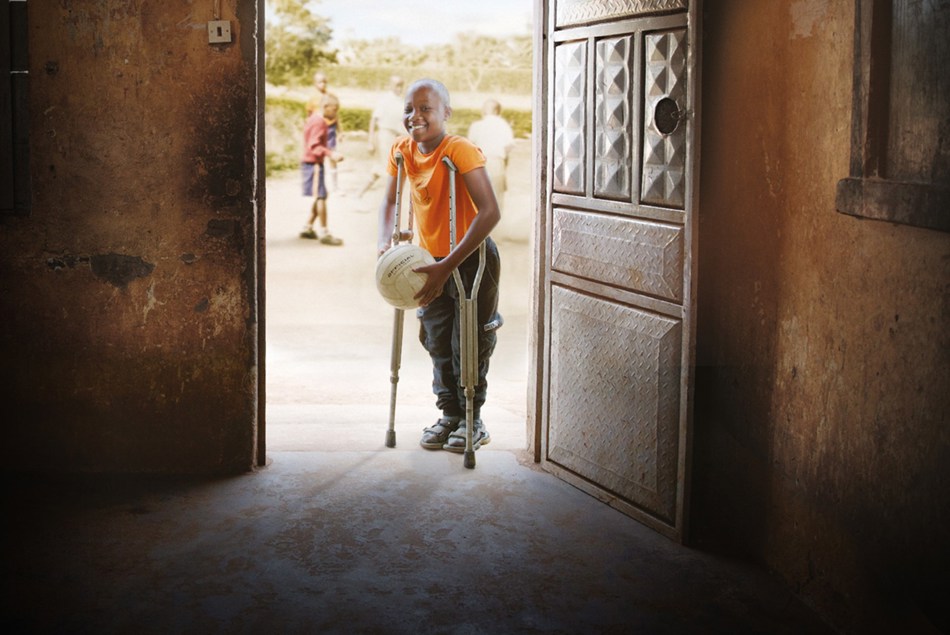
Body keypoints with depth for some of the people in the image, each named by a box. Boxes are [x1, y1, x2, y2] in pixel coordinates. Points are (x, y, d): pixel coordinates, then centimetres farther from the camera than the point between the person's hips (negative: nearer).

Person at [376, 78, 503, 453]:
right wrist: (385, 242, -11)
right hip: (431, 259, 6)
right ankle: (450, 415, 30)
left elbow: (490, 213, -34)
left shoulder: (461, 151, -27)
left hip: (471, 258, -6)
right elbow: (390, 201, 9)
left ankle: (473, 421, 20)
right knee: (438, 344, 15)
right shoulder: (401, 151, -7)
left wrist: (448, 266, -37)